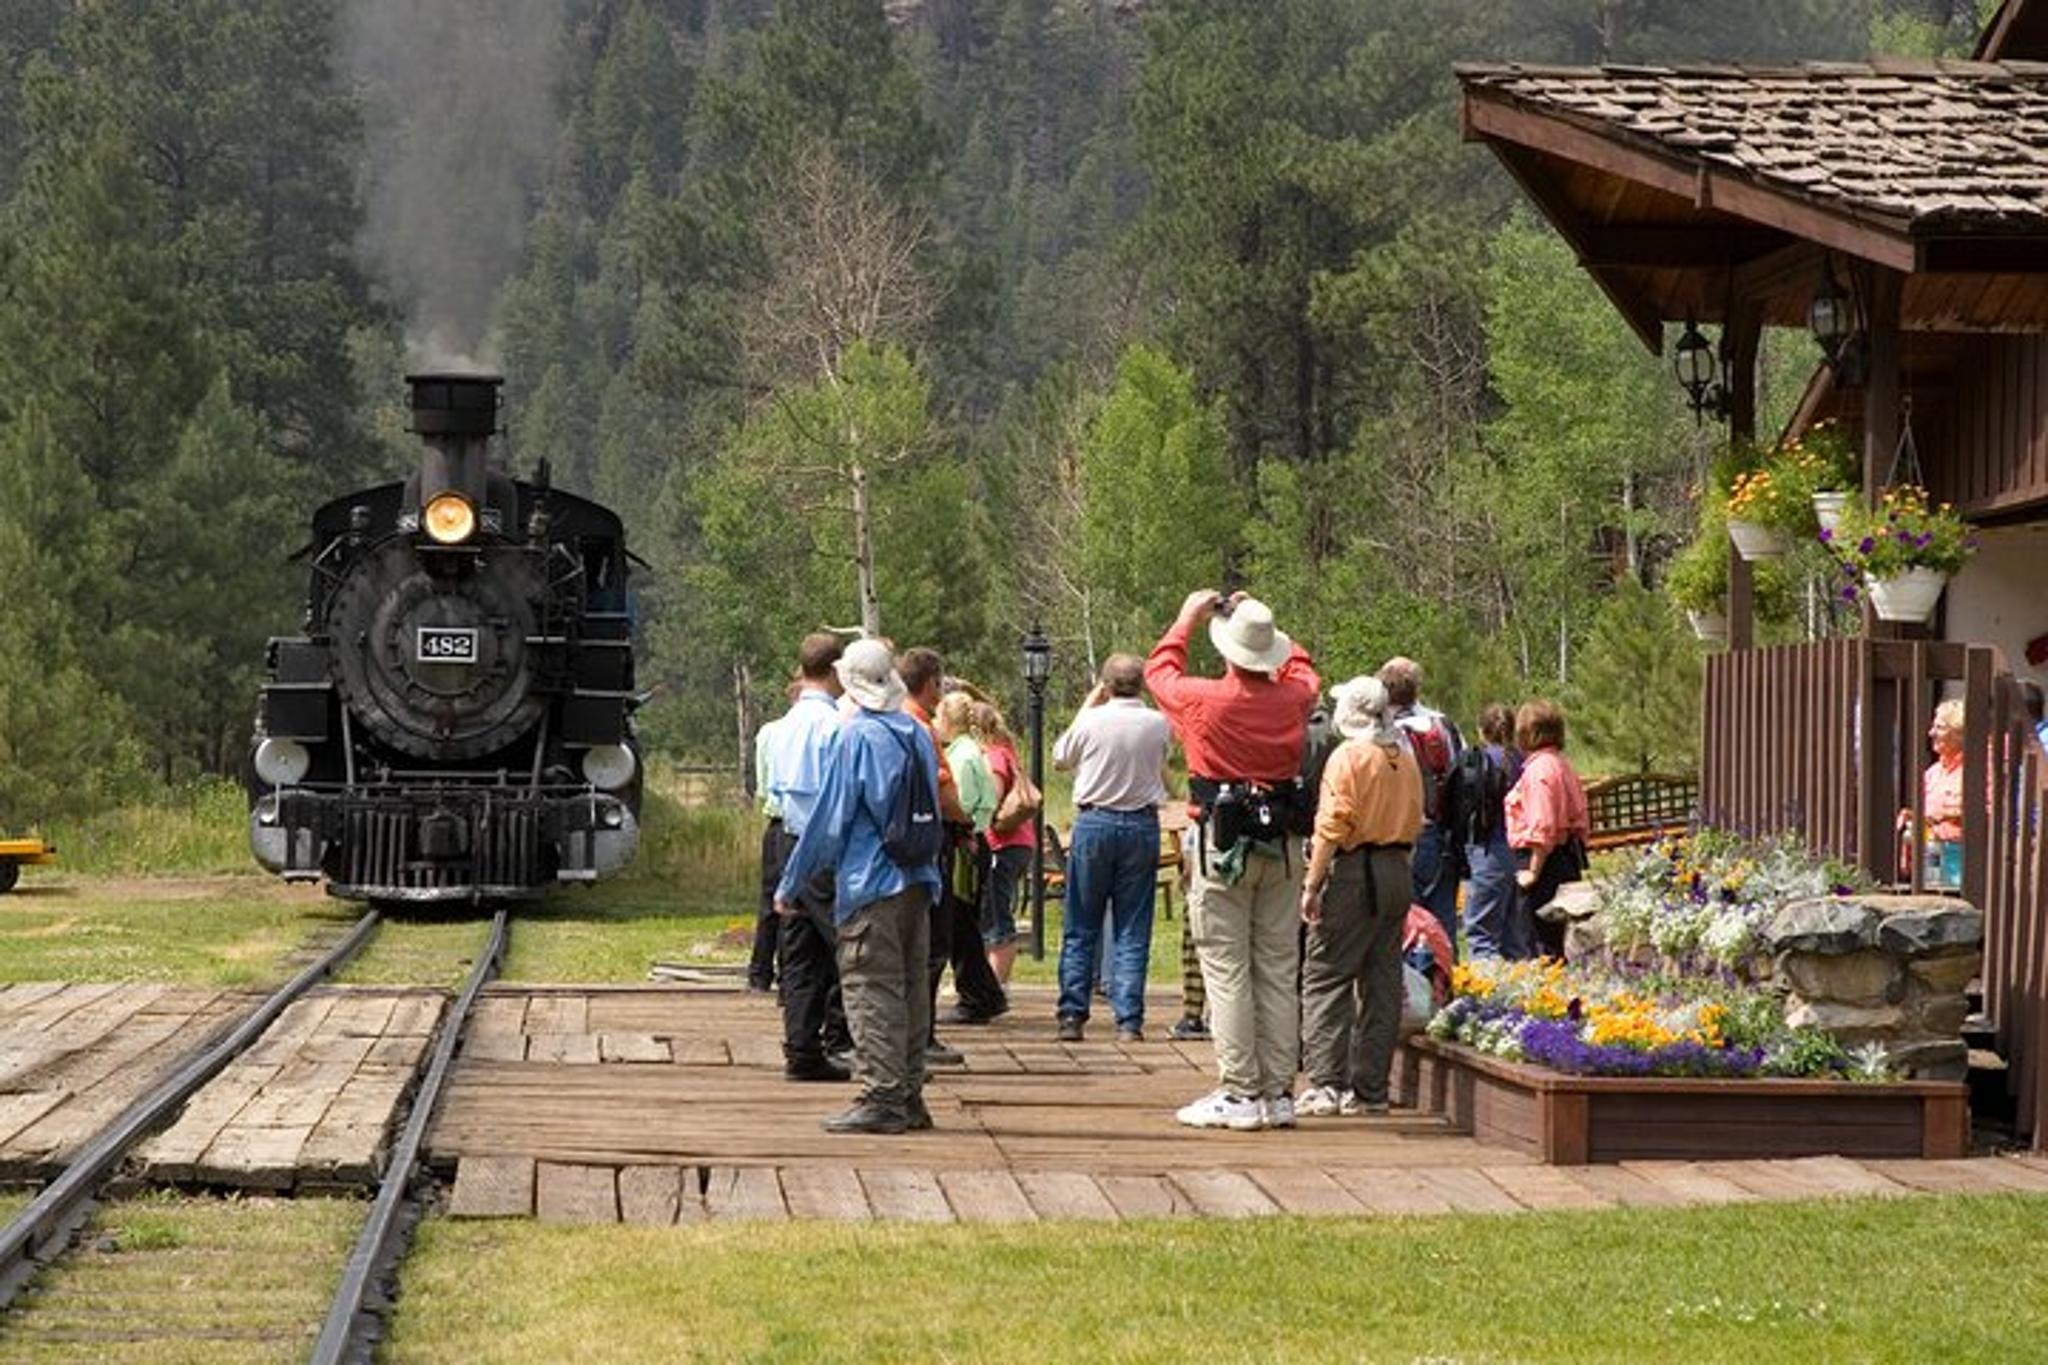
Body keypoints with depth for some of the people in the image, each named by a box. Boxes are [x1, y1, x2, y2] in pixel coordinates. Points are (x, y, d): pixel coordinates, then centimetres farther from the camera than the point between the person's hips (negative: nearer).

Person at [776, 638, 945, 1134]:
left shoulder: (857, 738, -11)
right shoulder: (919, 736, 10)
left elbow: (827, 819, -9)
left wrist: (790, 886, -2)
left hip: (871, 886, -7)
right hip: (919, 882, 7)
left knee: (872, 991, -5)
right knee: (911, 988, 11)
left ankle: (881, 1098, -7)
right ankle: (909, 1097, 16)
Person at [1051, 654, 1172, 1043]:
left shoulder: (1092, 722, -7)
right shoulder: (1159, 725, -3)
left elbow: (1060, 758, 11)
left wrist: (1087, 705, 16)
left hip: (1094, 822, -1)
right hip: (1142, 825, 1)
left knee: (1081, 928, 7)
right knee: (1132, 930, 4)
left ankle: (1072, 1015, 3)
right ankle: (1129, 1021, -1)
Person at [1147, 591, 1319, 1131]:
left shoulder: (1205, 700, -10)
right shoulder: (1293, 698, -1)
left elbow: (1159, 670, 12)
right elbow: (1303, 670, 25)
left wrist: (1188, 618, 26)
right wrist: (1258, 621, 30)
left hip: (1224, 843, -4)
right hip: (1282, 843, 4)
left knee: (1226, 969, -2)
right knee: (1279, 969, 7)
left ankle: (1240, 1093, -5)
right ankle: (1278, 1092, 8)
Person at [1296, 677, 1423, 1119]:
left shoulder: (1349, 757, -9)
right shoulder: (1405, 760, 13)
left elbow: (1332, 827, -14)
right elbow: (1414, 822, 15)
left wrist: (1312, 885, -13)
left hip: (1354, 871, -7)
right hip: (1398, 871, 7)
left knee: (1325, 977, -4)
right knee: (1382, 982, 9)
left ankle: (1326, 1084, -11)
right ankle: (1370, 1090, 11)